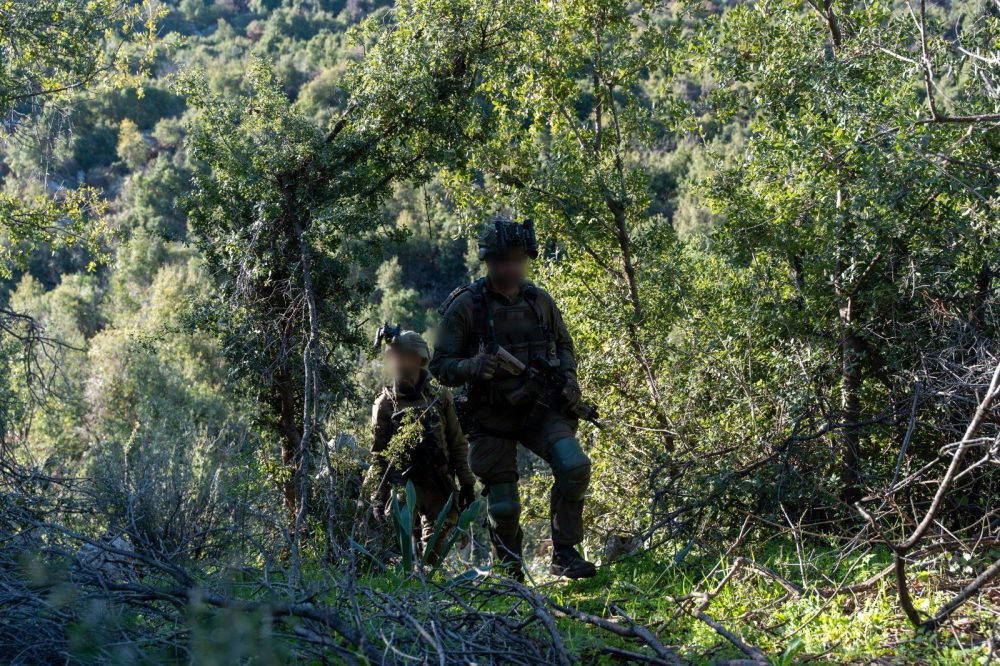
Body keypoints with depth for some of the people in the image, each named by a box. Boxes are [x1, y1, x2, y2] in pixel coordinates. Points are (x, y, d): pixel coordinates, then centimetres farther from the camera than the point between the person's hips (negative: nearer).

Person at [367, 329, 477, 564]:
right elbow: (377, 454, 2)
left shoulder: (439, 398, 7)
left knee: (434, 549, 0)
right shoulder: (385, 403, 3)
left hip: (440, 485, 2)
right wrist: (377, 496, -3)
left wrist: (467, 483, 6)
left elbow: (458, 444, 10)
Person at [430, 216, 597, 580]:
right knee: (503, 506, 2)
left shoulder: (539, 300, 2)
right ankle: (510, 573, 28)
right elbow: (440, 366, -6)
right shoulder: (465, 305, -9)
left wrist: (569, 379, 0)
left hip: (540, 408, 2)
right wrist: (471, 367, -27)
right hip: (492, 417, -2)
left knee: (574, 465, -24)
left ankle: (564, 553, -10)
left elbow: (563, 344, 19)